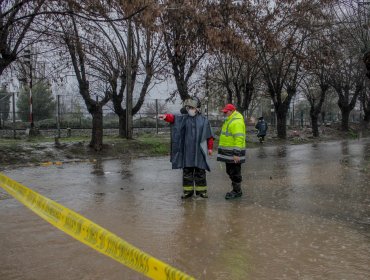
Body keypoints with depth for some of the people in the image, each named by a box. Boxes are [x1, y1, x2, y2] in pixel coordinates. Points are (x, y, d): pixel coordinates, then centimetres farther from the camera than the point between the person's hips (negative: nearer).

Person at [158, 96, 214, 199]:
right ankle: (188, 190, 14)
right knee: (187, 171, 5)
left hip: (200, 150, -1)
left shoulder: (204, 120, 3)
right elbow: (174, 118, -15)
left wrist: (210, 148, 6)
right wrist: (166, 116, -35)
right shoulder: (184, 118, 4)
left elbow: (209, 135, 7)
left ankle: (201, 190, 15)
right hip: (187, 150, 1)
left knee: (200, 171, 5)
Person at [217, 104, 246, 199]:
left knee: (235, 172, -2)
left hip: (234, 153, -11)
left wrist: (236, 154, -26)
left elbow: (239, 138, -23)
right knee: (230, 171, 16)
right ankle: (235, 189, 27)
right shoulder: (229, 120, 17)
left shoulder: (237, 122, -17)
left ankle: (237, 191, 9)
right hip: (228, 152, 11)